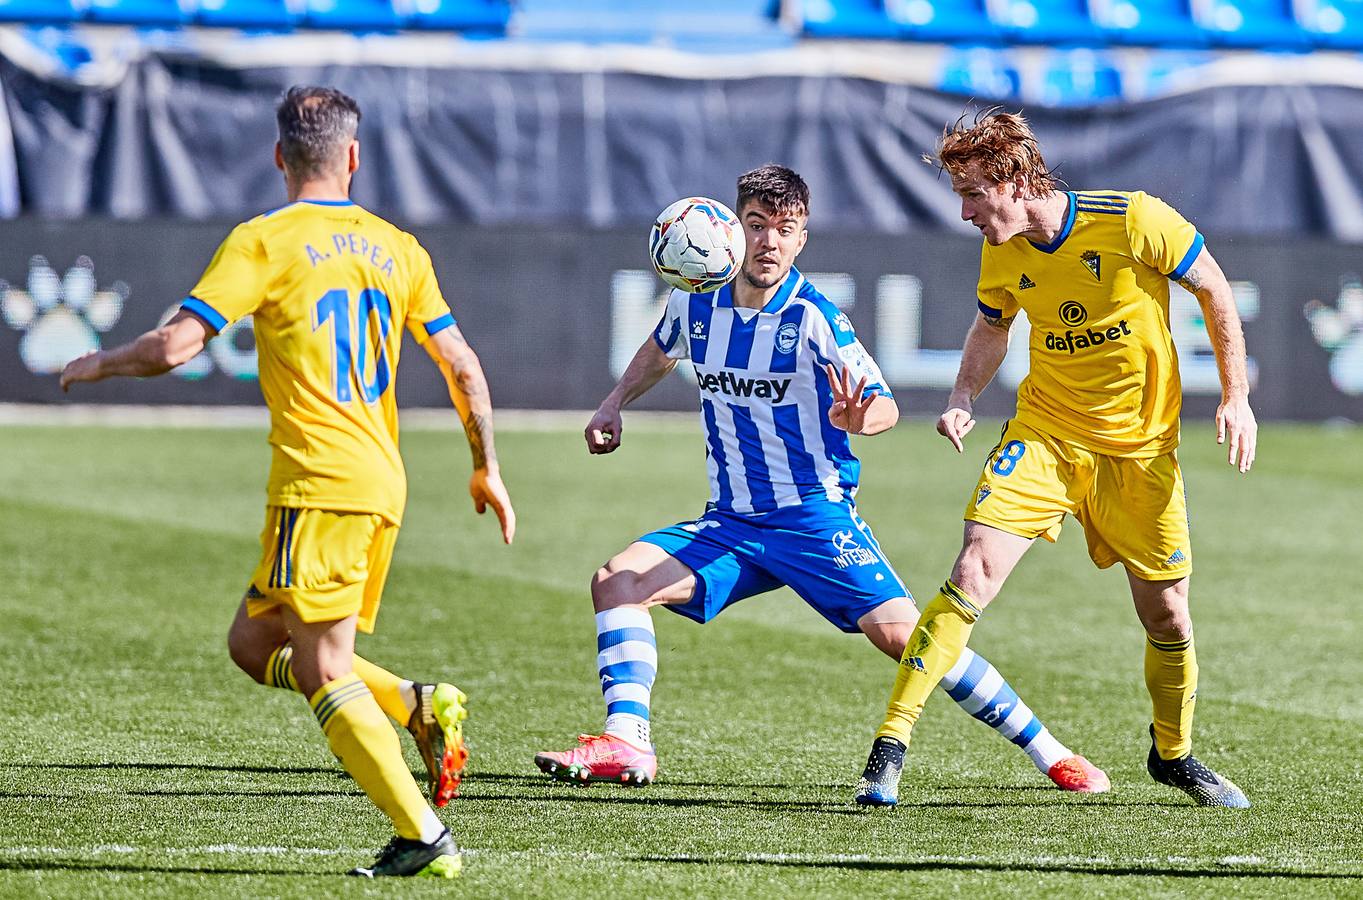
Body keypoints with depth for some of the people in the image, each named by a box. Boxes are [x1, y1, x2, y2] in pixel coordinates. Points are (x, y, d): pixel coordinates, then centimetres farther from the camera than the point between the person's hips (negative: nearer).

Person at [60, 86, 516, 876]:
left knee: (324, 675, -5)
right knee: (254, 644, 18)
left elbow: (175, 346, -11)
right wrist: (487, 469, 26)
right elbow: (464, 367, 15)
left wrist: (99, 364, 8)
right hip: (385, 485, 7)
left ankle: (424, 836, -13)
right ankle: (420, 706, 2)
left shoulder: (265, 242, -4)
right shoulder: (397, 248, 13)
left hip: (321, 484, -7)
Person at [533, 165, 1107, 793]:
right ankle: (626, 745, -19)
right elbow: (662, 349, 27)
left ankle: (1049, 753, -7)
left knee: (903, 634, -17)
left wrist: (855, 417, -39)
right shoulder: (696, 303, 2)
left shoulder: (813, 319, -14)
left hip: (816, 519, -5)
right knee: (617, 581, -15)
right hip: (729, 524, 5)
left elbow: (886, 407, -17)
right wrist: (614, 403, 15)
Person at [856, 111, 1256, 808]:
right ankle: (890, 746, -17)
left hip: (1140, 448, -1)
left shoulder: (1134, 222, -19)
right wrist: (963, 397, -3)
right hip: (1044, 433, 1)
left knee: (1166, 613, 6)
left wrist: (1236, 397, -4)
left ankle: (1173, 752, 34)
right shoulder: (1003, 253, -6)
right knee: (973, 574, -18)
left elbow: (1212, 287, -5)